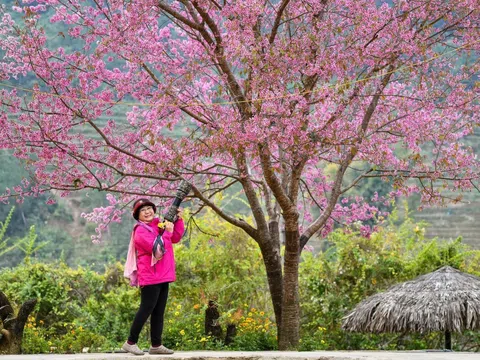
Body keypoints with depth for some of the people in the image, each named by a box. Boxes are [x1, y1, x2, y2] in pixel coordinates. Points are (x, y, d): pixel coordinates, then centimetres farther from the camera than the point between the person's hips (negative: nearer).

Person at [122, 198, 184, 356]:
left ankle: (156, 345, 14)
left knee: (159, 311, 10)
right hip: (150, 277, -9)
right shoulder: (141, 231, -12)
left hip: (163, 276, 9)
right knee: (146, 309, -7)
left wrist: (178, 220, 7)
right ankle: (130, 342, 1)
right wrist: (167, 232, -18)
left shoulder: (159, 225, 13)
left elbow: (176, 238, 18)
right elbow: (156, 248, -22)